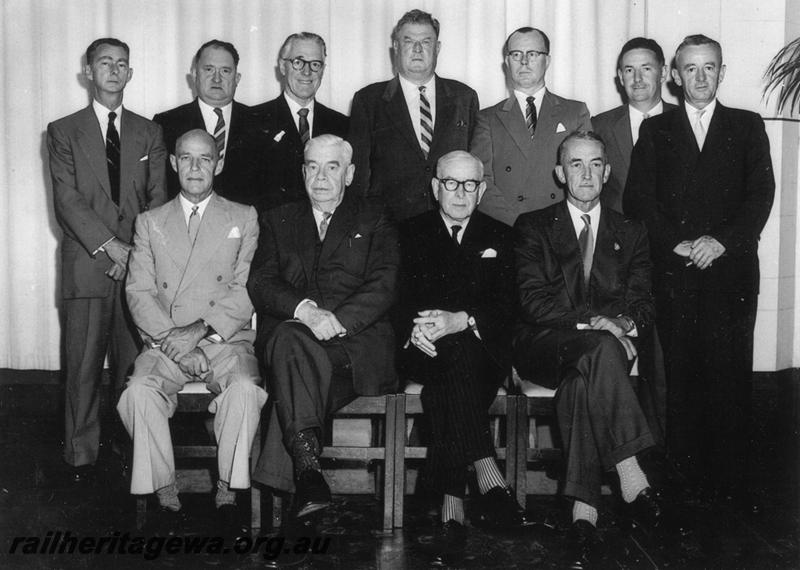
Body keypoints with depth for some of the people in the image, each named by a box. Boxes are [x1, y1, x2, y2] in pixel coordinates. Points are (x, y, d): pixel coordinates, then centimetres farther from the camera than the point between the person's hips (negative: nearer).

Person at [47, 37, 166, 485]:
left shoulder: (149, 132, 15)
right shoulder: (64, 131, 9)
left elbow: (158, 198, 8)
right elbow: (67, 200, -1)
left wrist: (135, 251, -6)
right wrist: (109, 245, -12)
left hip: (139, 263, 2)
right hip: (87, 264, -1)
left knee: (133, 363, 1)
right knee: (84, 364, -2)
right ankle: (82, 455, 6)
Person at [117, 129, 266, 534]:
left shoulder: (243, 219, 12)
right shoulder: (150, 223, 17)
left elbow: (246, 289, 1)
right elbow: (139, 291, 6)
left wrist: (207, 332, -13)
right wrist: (168, 337, -12)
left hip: (226, 340, -1)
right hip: (165, 344, 2)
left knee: (244, 389, -32)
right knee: (139, 391, -29)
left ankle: (227, 488, -16)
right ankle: (165, 492, -14)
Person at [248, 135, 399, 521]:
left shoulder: (374, 220, 18)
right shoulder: (278, 221, 24)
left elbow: (383, 285, 2)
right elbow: (260, 284, 8)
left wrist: (337, 320, -17)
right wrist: (304, 310, -14)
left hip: (357, 339, -1)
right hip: (289, 331, 1)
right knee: (291, 339, -37)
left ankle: (284, 476, -34)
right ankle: (308, 469, -45)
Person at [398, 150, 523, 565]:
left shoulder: (499, 236, 17)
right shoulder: (410, 233, 16)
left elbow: (506, 307, 2)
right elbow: (396, 298, 5)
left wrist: (459, 321, -17)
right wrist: (415, 328, -19)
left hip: (483, 348, 0)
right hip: (423, 349, 0)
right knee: (455, 357, -34)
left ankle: (452, 501, -40)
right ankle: (487, 476, -40)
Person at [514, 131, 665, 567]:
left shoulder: (631, 233, 18)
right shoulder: (532, 227, 10)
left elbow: (643, 306, 8)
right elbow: (533, 301, -5)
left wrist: (627, 324, -17)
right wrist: (592, 323, -20)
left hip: (602, 344, 2)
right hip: (543, 347, -2)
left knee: (580, 380, -35)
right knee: (601, 349, -36)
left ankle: (583, 511, -39)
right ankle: (631, 480, -37)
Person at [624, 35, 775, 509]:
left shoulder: (748, 127, 14)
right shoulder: (656, 130, 15)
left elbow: (761, 192, 4)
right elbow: (639, 197, 5)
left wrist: (723, 240, -9)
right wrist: (676, 243, -8)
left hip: (732, 269, 0)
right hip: (674, 271, 0)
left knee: (731, 375, -3)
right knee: (680, 374, -2)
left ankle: (731, 481, 5)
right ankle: (684, 475, 7)